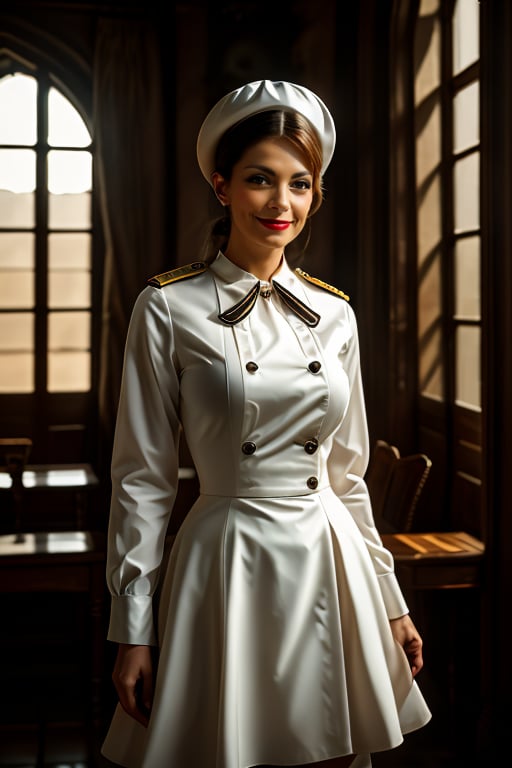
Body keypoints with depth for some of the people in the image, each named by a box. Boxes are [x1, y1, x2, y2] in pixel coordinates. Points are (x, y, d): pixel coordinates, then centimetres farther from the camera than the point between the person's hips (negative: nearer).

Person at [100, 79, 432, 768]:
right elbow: (142, 477, -5)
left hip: (331, 565, 4)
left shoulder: (334, 315, 6)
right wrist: (133, 630, -6)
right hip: (228, 565, -4)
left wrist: (390, 601, 14)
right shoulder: (169, 309, -6)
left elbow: (347, 472, 13)